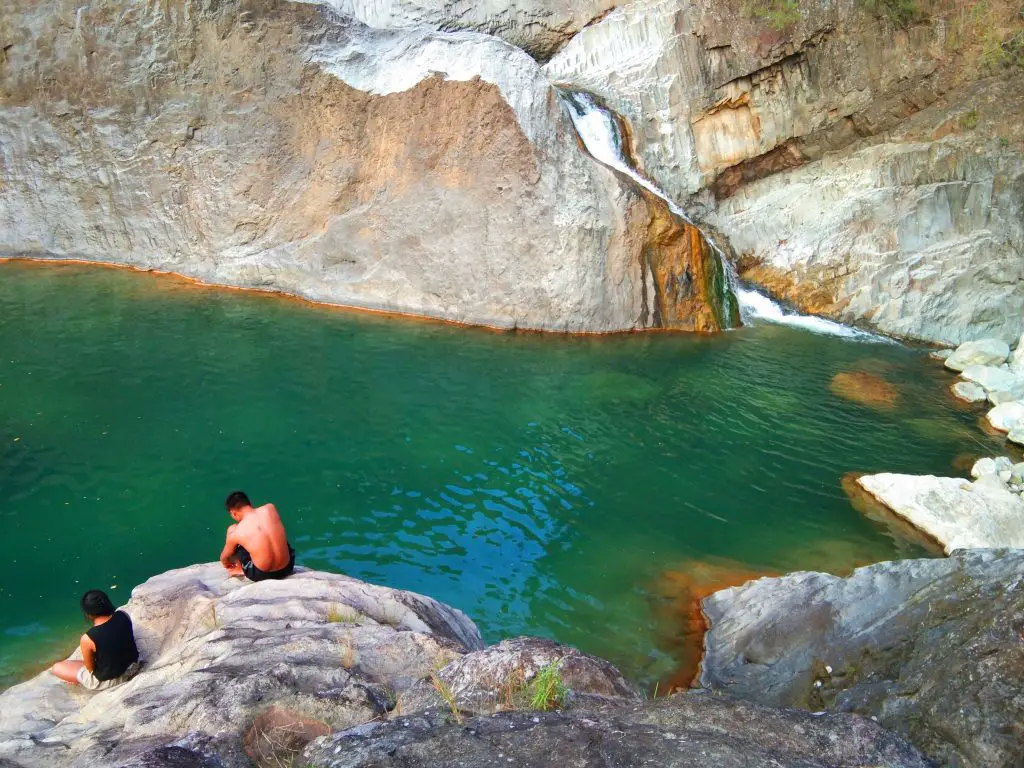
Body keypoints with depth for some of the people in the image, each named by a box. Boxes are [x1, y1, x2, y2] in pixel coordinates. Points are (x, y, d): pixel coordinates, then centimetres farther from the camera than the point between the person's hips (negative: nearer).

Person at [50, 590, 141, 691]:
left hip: (108, 681, -5)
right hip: (133, 666, 5)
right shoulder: (123, 615, -16)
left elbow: (90, 668, -14)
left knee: (56, 668, 9)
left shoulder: (87, 639, -29)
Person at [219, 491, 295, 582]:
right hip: (287, 568, 3)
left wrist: (227, 565, 33)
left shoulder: (235, 533, -11)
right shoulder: (270, 508, -8)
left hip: (261, 575, -3)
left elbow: (224, 558, 10)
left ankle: (241, 569, 27)